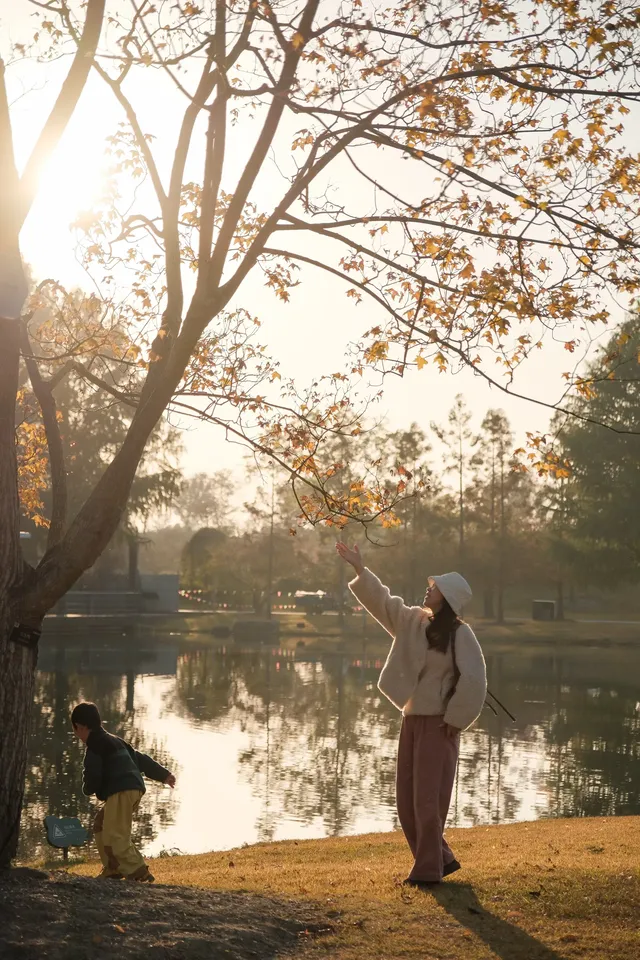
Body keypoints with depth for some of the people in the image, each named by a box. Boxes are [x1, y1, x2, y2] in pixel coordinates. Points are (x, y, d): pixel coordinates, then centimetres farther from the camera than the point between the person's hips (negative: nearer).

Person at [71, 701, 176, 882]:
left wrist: (87, 789, 15)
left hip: (120, 793, -10)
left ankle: (139, 873, -20)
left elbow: (93, 777, -9)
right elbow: (140, 758, 27)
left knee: (114, 837, -13)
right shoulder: (114, 741, 26)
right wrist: (163, 775, 29)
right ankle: (112, 870, 20)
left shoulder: (94, 747, -3)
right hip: (134, 789, 10)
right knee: (100, 826, 21)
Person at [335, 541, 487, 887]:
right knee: (407, 799, 10)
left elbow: (473, 680, -16)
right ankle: (440, 859, 24)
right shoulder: (412, 620, 7)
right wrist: (359, 568, 2)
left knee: (428, 798, -4)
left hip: (438, 723, -7)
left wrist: (454, 719, -14)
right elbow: (381, 600, 11)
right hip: (412, 719, 7)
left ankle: (427, 869, 8)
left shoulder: (460, 634, -12)